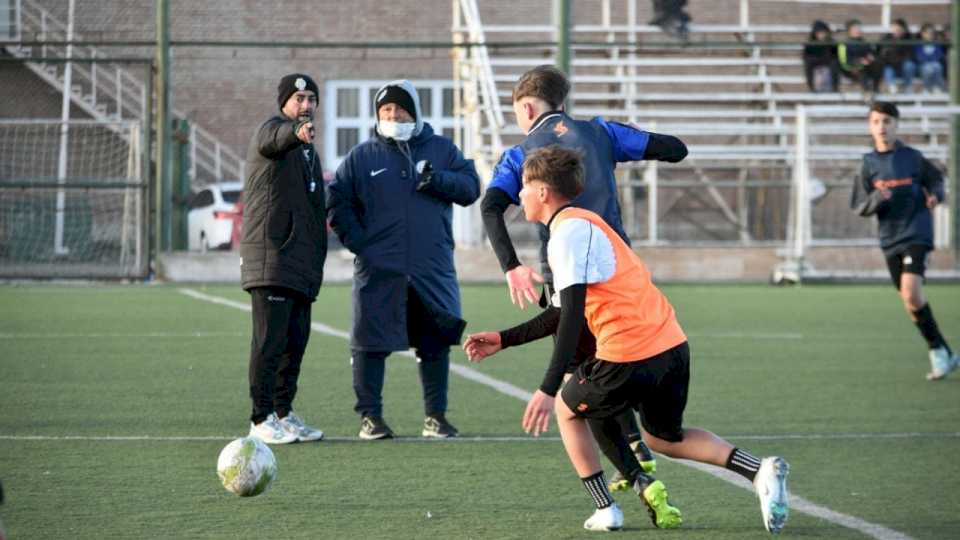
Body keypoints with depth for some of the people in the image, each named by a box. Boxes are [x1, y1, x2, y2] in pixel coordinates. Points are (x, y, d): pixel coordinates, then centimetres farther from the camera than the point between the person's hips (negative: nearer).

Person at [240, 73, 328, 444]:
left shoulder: (309, 152, 24)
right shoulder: (273, 130, -3)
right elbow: (273, 140, -31)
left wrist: (318, 261, 23)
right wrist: (297, 132, -54)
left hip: (301, 265, 9)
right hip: (271, 258, -9)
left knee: (296, 341, 9)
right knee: (270, 340, -10)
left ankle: (283, 414, 16)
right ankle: (262, 420, -9)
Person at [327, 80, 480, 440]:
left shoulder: (441, 150, 11)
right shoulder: (362, 156, 8)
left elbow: (470, 187, 6)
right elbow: (338, 203, 7)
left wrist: (438, 180, -12)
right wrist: (358, 242, -6)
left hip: (433, 269, 1)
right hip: (378, 271, -1)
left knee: (435, 345, 5)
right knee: (371, 344, -3)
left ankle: (436, 416, 14)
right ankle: (370, 417, 5)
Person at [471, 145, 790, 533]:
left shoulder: (569, 230, -10)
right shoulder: (583, 225, 22)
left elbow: (572, 315, -20)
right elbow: (563, 313, 30)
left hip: (628, 356, -9)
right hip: (672, 345, 9)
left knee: (567, 411, 17)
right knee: (663, 437, 25)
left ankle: (605, 511, 14)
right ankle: (762, 471, 6)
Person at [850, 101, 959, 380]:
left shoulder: (913, 158, -2)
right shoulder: (869, 164, 3)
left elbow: (936, 179, 13)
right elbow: (859, 208, 3)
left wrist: (935, 195, -9)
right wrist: (877, 198, -18)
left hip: (916, 234, -4)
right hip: (890, 239, 4)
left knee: (911, 292, -22)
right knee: (911, 303, 6)